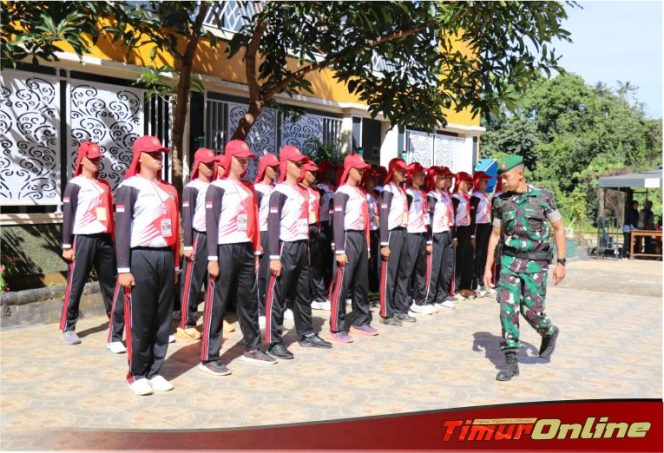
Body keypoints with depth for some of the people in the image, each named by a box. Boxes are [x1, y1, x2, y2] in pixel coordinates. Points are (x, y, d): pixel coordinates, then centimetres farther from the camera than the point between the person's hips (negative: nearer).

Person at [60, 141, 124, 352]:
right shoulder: (75, 185, -3)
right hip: (83, 240, -6)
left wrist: (114, 239, 16)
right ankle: (68, 328, 21)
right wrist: (67, 245, -11)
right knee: (75, 285, 3)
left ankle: (116, 333, 6)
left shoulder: (104, 185, 15)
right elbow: (67, 216, -6)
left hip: (105, 239, 6)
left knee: (111, 285, 4)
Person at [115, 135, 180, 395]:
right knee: (139, 320, -1)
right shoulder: (130, 187, -4)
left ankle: (155, 372, 19)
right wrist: (123, 268, -15)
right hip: (141, 258, -6)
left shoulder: (169, 190, 16)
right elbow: (122, 229, -9)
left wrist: (175, 264, 17)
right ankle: (137, 374, 12)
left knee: (163, 319, 9)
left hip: (165, 257, 6)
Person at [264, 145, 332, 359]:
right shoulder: (280, 192, -11)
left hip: (302, 247, 8)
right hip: (286, 248, -8)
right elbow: (272, 225, -16)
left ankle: (306, 334, 27)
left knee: (302, 294, 16)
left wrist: (307, 248, 17)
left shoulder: (302, 191, 13)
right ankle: (274, 341, 3)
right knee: (277, 296, -2)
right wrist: (274, 257, -21)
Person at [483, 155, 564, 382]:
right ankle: (511, 361, 3)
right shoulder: (501, 201, 4)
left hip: (535, 262, -3)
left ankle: (549, 332, 31)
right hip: (510, 259, 3)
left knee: (531, 309, -4)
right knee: (508, 308, -5)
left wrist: (561, 262, -4)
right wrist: (488, 267, 8)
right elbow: (495, 234, 12)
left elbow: (559, 229, 1)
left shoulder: (542, 197, -5)